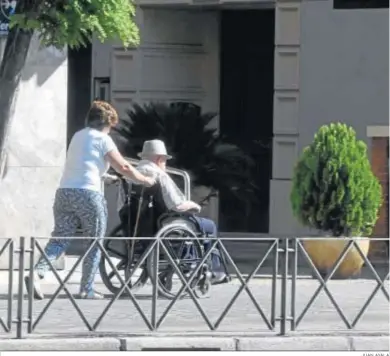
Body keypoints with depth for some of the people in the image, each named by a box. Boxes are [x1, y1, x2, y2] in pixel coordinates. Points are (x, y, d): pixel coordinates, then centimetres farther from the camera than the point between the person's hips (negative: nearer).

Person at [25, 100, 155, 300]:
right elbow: (123, 167, -2)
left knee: (59, 239, 2)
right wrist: (145, 180, 10)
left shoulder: (77, 136, 21)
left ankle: (37, 272, -21)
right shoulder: (102, 139, 0)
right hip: (88, 193, -6)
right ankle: (86, 289, 5)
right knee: (95, 242, 7)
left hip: (64, 192, 6)